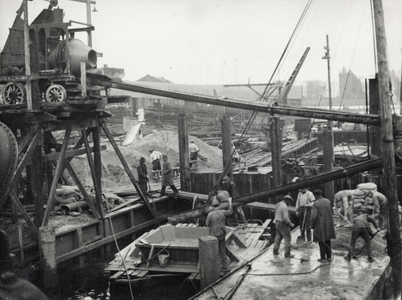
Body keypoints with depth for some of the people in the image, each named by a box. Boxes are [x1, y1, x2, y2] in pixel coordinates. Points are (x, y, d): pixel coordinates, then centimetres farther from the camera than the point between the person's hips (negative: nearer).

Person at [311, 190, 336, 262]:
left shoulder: (316, 204, -14)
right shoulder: (328, 201, 2)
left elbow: (314, 216, -18)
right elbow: (331, 211, 11)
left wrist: (312, 225, -7)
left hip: (320, 224, -5)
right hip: (329, 224, 5)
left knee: (321, 241, 5)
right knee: (328, 241, 15)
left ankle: (323, 258, 9)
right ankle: (329, 257, 20)